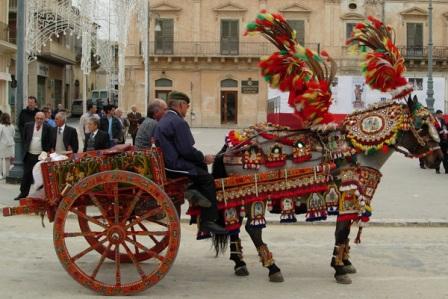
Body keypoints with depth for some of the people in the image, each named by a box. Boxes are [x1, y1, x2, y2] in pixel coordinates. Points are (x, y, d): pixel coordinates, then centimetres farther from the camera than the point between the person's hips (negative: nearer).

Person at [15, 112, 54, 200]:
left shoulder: (47, 128, -4)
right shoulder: (28, 126, 3)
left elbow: (50, 141, -1)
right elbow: (24, 138, 13)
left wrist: (48, 152, -6)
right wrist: (25, 148, 10)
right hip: (29, 155, 2)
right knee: (27, 175, 6)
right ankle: (23, 193, 14)